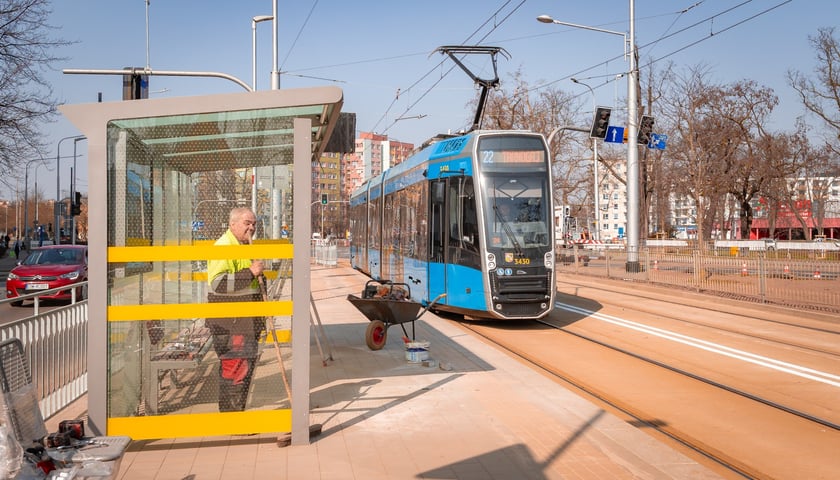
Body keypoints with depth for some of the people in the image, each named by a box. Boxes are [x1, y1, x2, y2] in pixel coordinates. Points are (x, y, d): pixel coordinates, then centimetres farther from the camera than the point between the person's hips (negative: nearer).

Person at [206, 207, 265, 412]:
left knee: (247, 365, 15)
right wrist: (251, 273, -26)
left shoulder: (245, 246, 20)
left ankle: (238, 411, 26)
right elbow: (218, 282, -27)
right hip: (229, 323, -10)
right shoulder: (223, 247, -14)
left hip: (247, 321, 10)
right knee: (235, 368, -9)